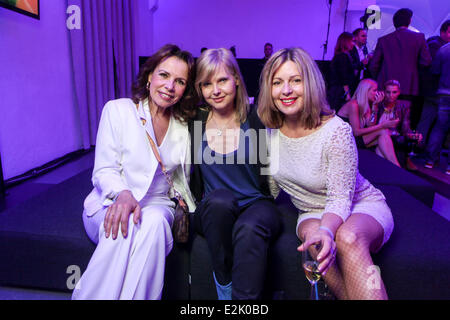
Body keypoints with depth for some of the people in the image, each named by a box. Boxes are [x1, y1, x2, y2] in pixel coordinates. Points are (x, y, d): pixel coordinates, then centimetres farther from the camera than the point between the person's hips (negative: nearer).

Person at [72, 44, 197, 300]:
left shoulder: (183, 126, 8)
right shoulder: (118, 110, -2)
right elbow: (104, 171, -7)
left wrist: (186, 210, 0)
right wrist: (123, 193, -27)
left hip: (156, 205, 2)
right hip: (110, 205, -2)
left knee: (153, 222, -34)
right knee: (125, 223, -36)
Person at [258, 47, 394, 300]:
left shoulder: (337, 131, -21)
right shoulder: (271, 131, -6)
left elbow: (340, 198, -23)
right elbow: (271, 188, 6)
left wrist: (327, 230, -41)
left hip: (362, 207, -3)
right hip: (314, 213, 4)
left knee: (347, 238, -37)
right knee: (313, 236, -32)